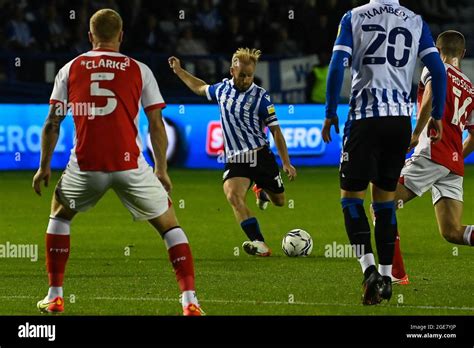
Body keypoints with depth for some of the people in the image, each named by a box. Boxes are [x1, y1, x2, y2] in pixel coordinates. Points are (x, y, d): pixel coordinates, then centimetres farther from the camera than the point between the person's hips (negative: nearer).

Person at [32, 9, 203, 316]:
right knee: (169, 224, 13)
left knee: (60, 214, 29)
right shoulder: (139, 71, 8)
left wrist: (44, 167, 17)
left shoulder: (70, 69, 11)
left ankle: (55, 296, 24)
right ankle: (190, 300, -1)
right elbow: (156, 124, 7)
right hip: (130, 164, -1)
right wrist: (162, 170, 16)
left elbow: (52, 123, 9)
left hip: (85, 165, 1)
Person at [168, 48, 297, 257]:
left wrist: (286, 163, -8)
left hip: (260, 155, -1)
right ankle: (260, 245, -32)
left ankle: (261, 190, 51)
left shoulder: (260, 97, -8)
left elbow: (275, 131, -5)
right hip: (235, 160, 1)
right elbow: (201, 88, 28)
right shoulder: (222, 89, 4)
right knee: (233, 196, -26)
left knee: (279, 201, 12)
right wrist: (179, 71, 30)